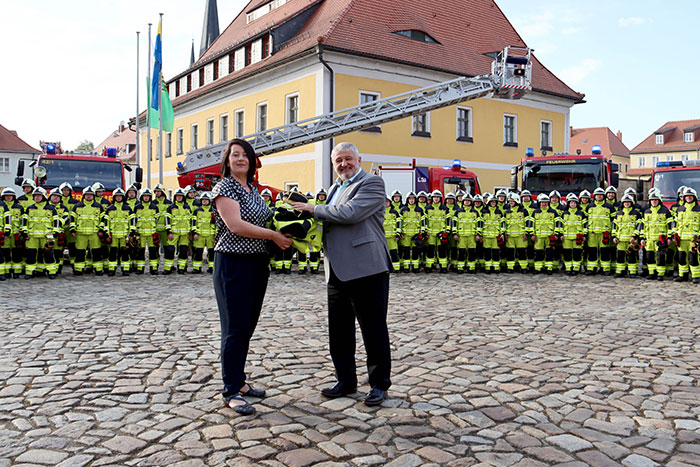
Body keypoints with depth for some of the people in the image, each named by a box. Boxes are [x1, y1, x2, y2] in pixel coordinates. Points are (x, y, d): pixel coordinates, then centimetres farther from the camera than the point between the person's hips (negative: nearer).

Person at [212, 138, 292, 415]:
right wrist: (274, 235, -16)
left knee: (248, 327, 13)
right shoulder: (224, 188, -8)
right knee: (235, 328, -4)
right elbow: (235, 225, -20)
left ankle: (239, 381, 24)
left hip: (258, 263, 8)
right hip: (233, 264, -8)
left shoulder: (254, 191, 16)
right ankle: (231, 392, 4)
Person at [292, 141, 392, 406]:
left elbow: (350, 213, -20)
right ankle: (346, 381, 28)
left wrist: (314, 209, -9)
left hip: (366, 270, -8)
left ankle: (379, 384, 15)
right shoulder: (335, 189, 21)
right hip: (337, 272, 9)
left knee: (374, 329, 1)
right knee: (339, 330, 14)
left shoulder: (372, 183, -5)